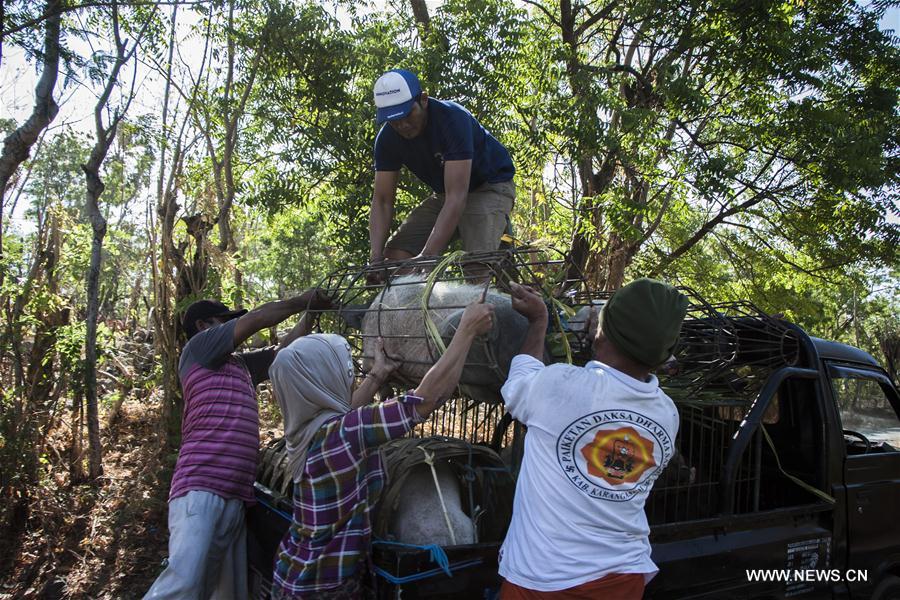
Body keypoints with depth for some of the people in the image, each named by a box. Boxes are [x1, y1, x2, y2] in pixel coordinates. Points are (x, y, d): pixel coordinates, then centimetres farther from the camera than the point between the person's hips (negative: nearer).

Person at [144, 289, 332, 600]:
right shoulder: (198, 347, 6)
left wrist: (311, 311, 23)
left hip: (235, 496, 8)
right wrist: (302, 300, 11)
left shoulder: (241, 364, 26)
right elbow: (254, 319, 0)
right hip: (201, 491, -8)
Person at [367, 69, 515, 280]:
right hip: (445, 193, 6)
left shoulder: (453, 119, -31)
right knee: (394, 255, -12)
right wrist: (376, 258, -27)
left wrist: (427, 255, -44)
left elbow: (457, 196, -37)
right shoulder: (388, 138, -13)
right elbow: (382, 201, -12)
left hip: (490, 185, -6)